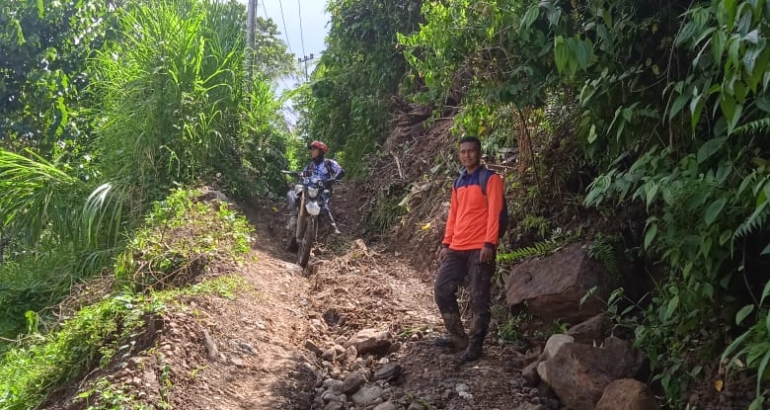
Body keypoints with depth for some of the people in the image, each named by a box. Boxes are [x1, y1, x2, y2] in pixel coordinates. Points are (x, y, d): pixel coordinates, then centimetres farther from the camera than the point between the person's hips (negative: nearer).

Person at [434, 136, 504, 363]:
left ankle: (475, 345, 9)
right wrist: (446, 243, 14)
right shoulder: (458, 183, 17)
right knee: (442, 289, 5)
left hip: (480, 248, -7)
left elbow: (494, 213, -11)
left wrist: (489, 244, -19)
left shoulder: (491, 179, -4)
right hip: (457, 248, 7)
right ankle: (458, 337, 19)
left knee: (479, 298, -2)